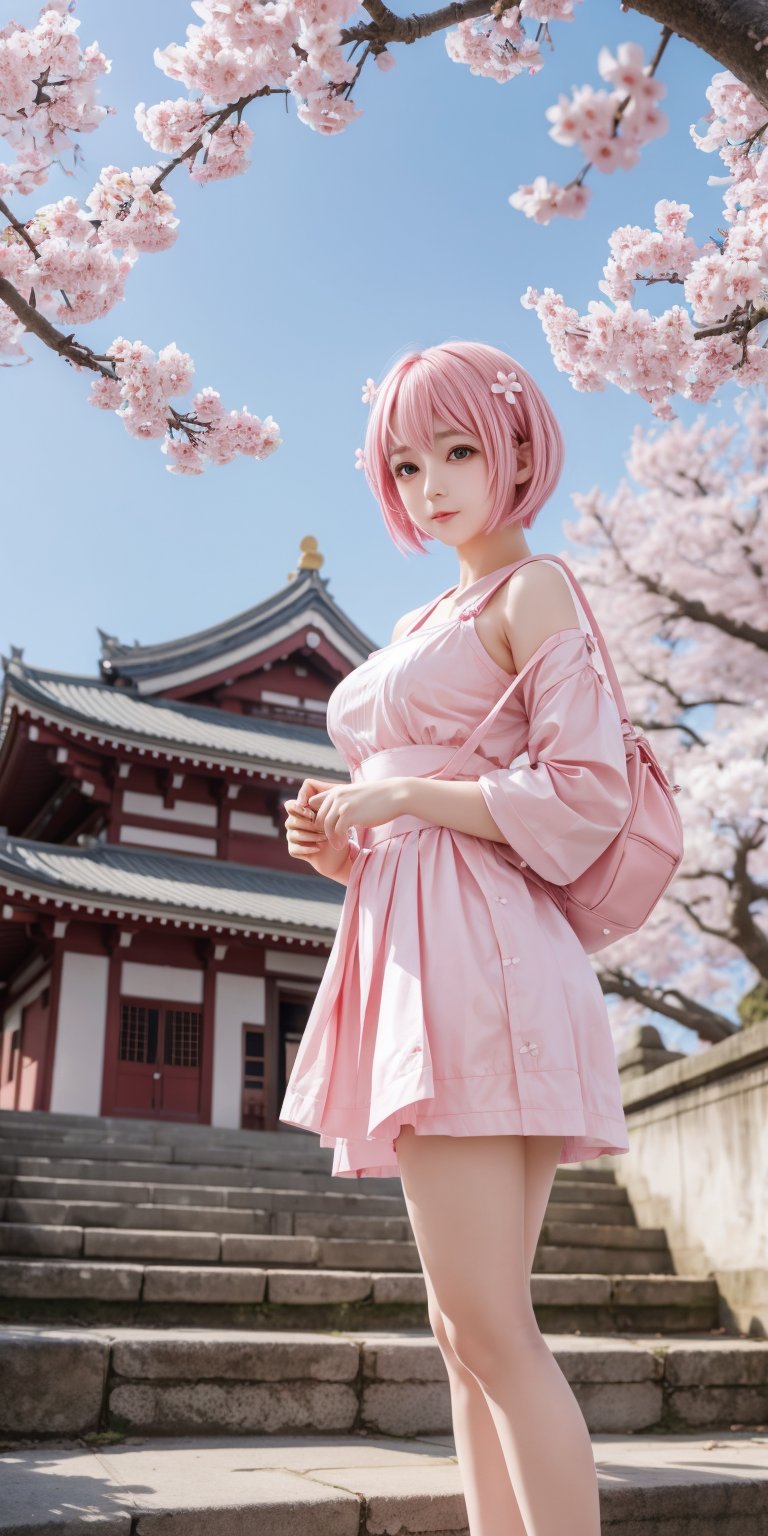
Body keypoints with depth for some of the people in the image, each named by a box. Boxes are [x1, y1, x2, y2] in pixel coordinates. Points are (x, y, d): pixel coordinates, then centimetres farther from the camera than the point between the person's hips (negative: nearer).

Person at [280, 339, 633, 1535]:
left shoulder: (535, 590, 0)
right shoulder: (424, 629, 25)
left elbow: (584, 797, -12)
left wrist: (396, 796, -10)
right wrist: (340, 844, 8)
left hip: (471, 960, -9)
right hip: (413, 957, 9)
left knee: (487, 1325, -11)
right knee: (471, 1332, 8)